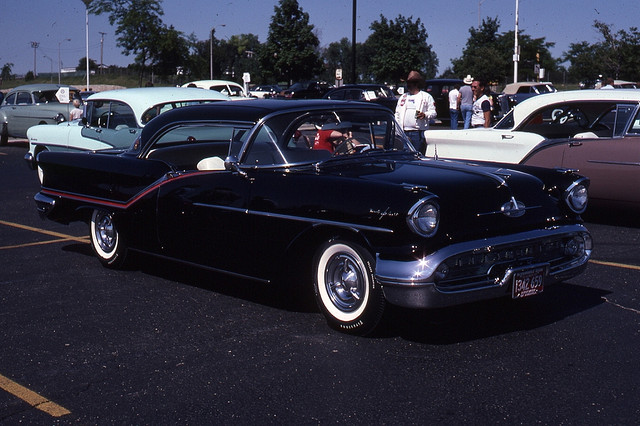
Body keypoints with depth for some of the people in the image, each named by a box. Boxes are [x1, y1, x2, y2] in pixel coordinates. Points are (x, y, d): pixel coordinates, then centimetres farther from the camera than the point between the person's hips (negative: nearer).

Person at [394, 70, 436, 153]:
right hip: (403, 133, 4)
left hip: (417, 133, -4)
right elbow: (397, 114, 22)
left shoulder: (426, 96, 8)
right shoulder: (403, 97, 21)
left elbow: (433, 112, 3)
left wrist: (425, 115, -19)